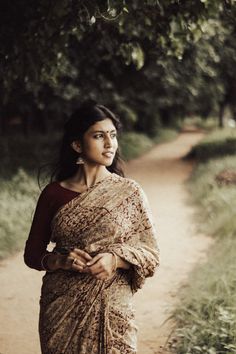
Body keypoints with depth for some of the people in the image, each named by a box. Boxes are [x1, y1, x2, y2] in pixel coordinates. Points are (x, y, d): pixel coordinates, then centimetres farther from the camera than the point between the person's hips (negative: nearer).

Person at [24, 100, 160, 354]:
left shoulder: (129, 192, -3)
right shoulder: (53, 193, 0)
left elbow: (150, 254, 0)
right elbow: (32, 253, 6)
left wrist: (115, 259, -18)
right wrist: (61, 260, -13)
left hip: (112, 311, -1)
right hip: (61, 311, 1)